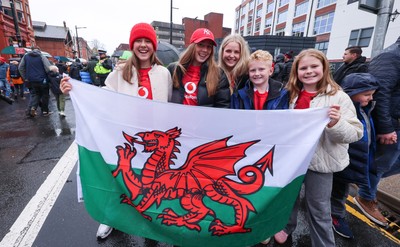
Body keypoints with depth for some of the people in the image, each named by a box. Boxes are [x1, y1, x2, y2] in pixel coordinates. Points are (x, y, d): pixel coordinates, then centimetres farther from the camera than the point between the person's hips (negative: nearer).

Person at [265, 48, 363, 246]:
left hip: (320, 161, -4)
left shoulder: (338, 97, -11)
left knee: (319, 209, 10)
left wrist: (336, 124, -32)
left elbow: (354, 134, -14)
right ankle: (287, 226, 47)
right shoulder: (291, 95, 2)